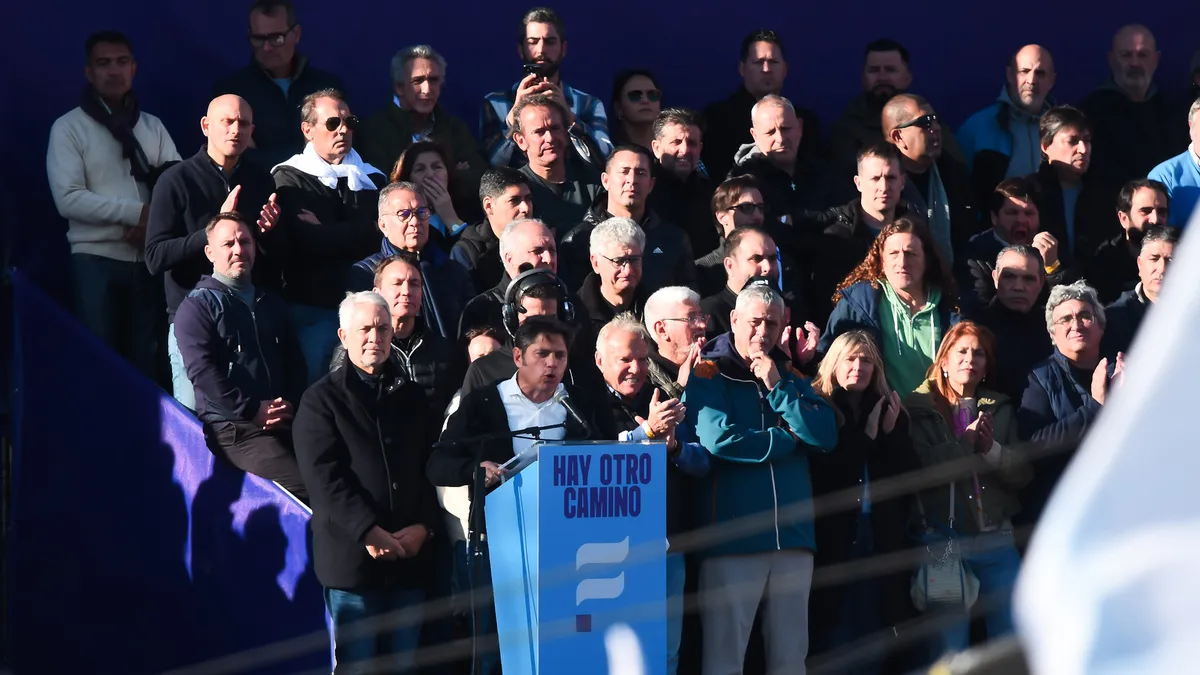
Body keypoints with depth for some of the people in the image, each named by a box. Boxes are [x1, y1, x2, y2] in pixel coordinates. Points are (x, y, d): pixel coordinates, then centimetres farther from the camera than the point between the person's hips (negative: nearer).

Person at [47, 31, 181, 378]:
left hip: (149, 259, 4)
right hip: (96, 260, -3)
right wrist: (139, 212, -16)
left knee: (147, 361, 5)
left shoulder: (153, 127, 12)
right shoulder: (69, 127, -1)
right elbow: (68, 199, -12)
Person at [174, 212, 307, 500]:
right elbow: (202, 370, -8)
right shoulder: (197, 305, 4)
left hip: (285, 420, 6)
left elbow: (295, 361, 19)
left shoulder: (271, 304, 25)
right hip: (233, 427, -6)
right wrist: (252, 410, -13)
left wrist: (291, 405, -1)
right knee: (303, 488, -28)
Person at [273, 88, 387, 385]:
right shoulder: (289, 179, 2)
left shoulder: (371, 179, 16)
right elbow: (307, 241, -13)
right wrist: (359, 232, -8)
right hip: (312, 306, -4)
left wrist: (325, 232, -8)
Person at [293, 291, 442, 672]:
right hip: (353, 555, -4)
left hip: (410, 554, 4)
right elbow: (325, 477, -8)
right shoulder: (322, 400, 3)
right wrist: (369, 531, -17)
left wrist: (424, 526, -6)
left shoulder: (412, 397, 17)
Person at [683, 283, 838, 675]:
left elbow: (825, 436, 2)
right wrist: (789, 440, -3)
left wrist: (777, 388, -6)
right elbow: (717, 438, -16)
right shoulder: (708, 375, 1)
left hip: (793, 536, 5)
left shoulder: (790, 378, 17)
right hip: (733, 537, -5)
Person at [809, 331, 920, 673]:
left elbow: (911, 475, 7)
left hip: (881, 537, 4)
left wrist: (891, 433, -6)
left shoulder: (890, 413, 13)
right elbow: (823, 473, -10)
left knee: (872, 629, 5)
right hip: (834, 536, -4)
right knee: (834, 633, -6)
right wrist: (866, 436, -8)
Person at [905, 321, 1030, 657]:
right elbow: (918, 465, -12)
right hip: (943, 537, -3)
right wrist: (967, 442, -12)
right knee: (950, 645, -2)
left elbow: (1022, 472, 6)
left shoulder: (1000, 408, 14)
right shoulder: (919, 408, 3)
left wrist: (992, 449, -11)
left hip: (996, 538, 3)